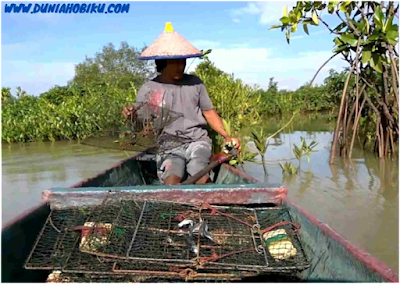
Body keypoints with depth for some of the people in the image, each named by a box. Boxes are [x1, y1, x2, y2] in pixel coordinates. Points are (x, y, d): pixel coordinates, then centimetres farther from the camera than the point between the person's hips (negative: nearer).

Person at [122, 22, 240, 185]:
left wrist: (227, 137, 1)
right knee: (171, 182, -29)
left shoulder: (194, 83, 9)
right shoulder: (148, 90, 5)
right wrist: (130, 116, -14)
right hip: (168, 147, 0)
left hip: (197, 142, 1)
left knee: (202, 179, -29)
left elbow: (209, 112, 15)